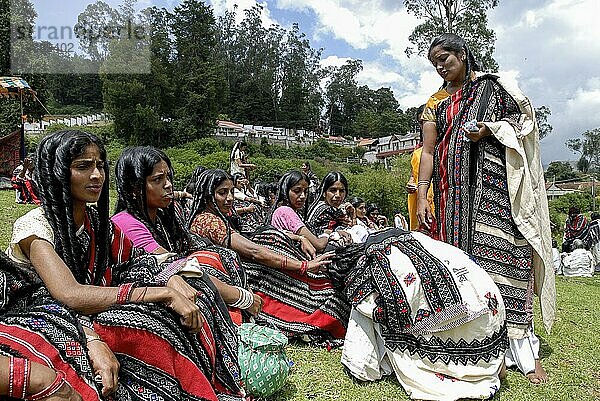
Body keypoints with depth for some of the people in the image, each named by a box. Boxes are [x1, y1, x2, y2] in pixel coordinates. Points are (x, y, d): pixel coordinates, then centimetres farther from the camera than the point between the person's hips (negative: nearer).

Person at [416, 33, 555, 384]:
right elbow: (427, 153, 9)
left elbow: (525, 118, 8)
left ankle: (524, 348, -3)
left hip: (494, 183, -3)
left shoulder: (493, 84, 10)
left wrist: (490, 129, -10)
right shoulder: (436, 103, 16)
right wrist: (421, 196, 0)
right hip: (453, 190, 3)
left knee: (501, 252, -10)